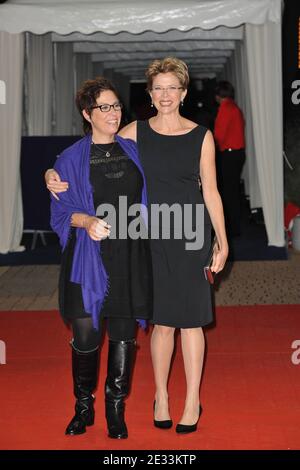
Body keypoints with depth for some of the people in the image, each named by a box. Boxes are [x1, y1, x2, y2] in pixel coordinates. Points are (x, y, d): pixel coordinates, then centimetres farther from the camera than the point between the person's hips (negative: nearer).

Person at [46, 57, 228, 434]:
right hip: (152, 234, 1)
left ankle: (193, 401, 16)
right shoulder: (136, 132, 3)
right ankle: (161, 396, 25)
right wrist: (55, 174, -16)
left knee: (190, 319, 3)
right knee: (162, 320, 7)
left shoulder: (201, 136, 1)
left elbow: (210, 191, 3)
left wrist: (222, 242, 1)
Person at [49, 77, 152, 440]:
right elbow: (60, 210, -3)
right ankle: (83, 407, 19)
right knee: (85, 335, -2)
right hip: (89, 259, -3)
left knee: (123, 334, 5)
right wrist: (86, 221, -20)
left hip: (129, 257, 3)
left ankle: (115, 410, 19)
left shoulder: (131, 150, 10)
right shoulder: (71, 159, 0)